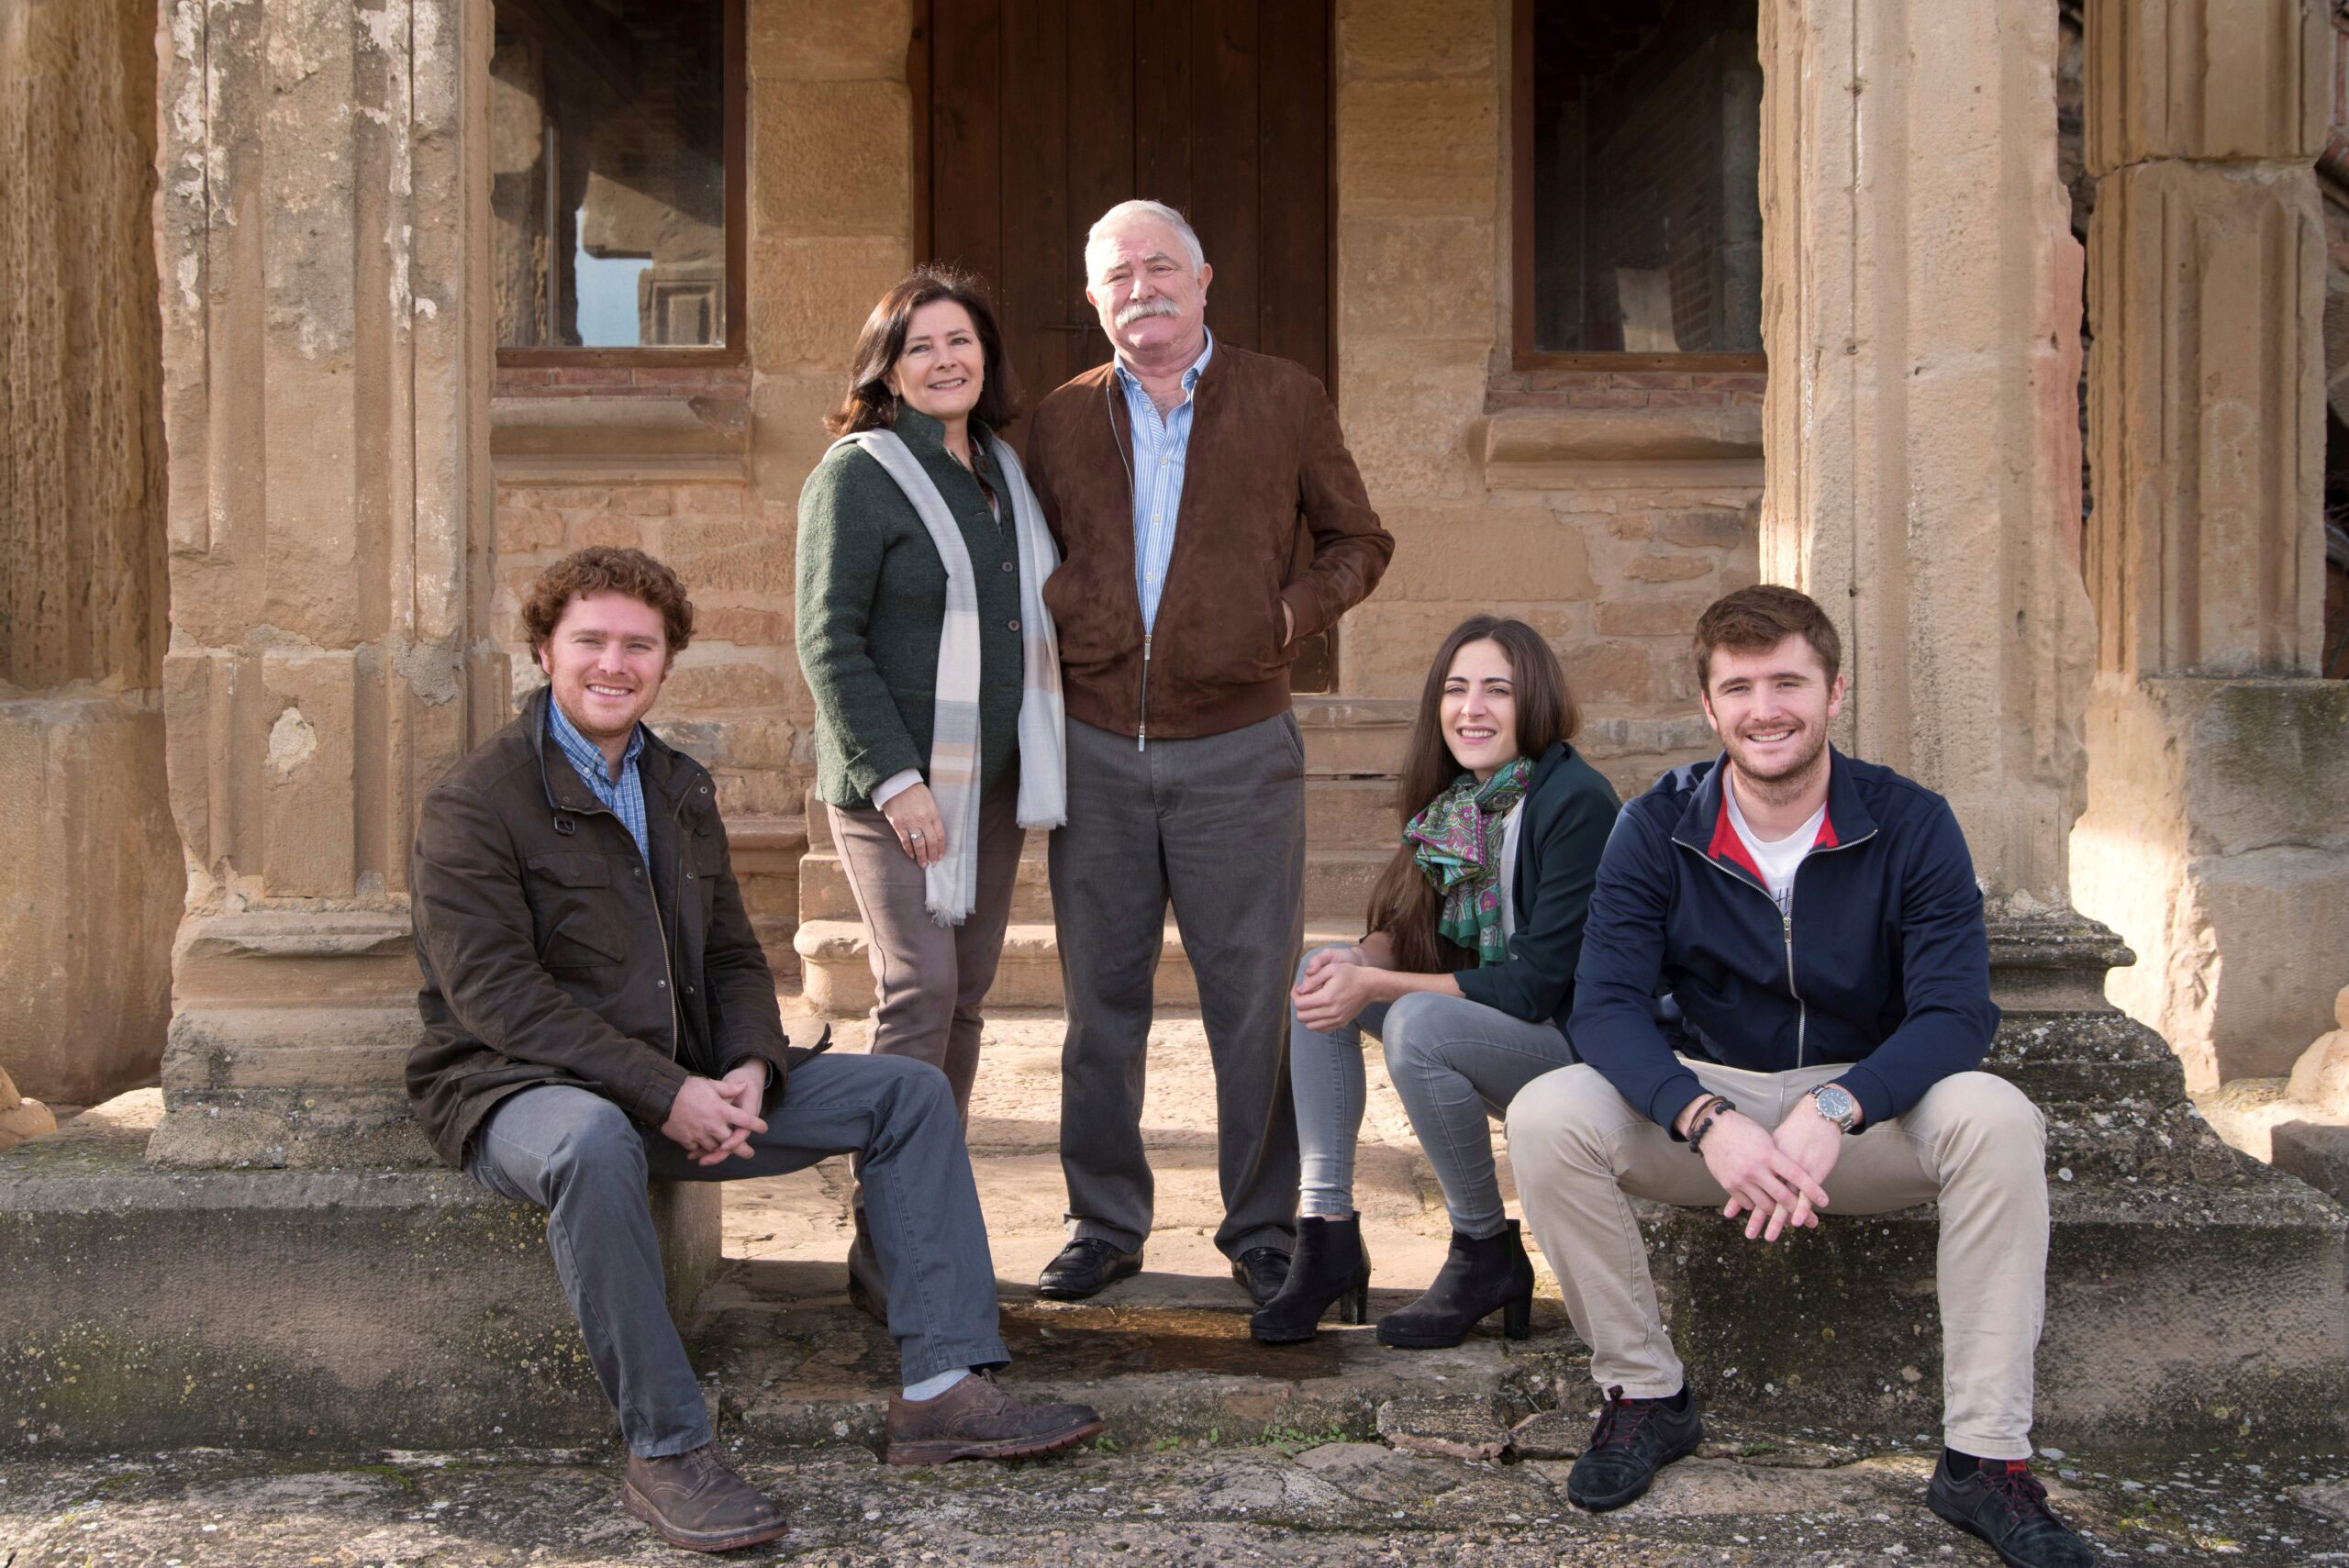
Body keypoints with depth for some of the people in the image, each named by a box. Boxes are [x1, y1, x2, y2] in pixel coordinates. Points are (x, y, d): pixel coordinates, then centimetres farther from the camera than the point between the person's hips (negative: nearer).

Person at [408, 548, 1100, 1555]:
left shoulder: (681, 791, 15)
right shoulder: (474, 803, -9)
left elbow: (732, 958, 16)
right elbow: (495, 994, -19)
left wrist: (749, 1069, -7)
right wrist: (665, 1093, -25)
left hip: (686, 1088, 7)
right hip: (519, 1089, -7)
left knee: (909, 1090, -2)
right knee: (593, 1143, -43)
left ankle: (941, 1390, -7)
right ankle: (665, 1454, -31)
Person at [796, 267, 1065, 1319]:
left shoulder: (1004, 471, 15)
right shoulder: (858, 474, -6)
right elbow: (829, 643, -11)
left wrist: (1039, 766, 13)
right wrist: (893, 778, -18)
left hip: (993, 777, 7)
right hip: (895, 776, -7)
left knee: (966, 999, 7)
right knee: (918, 992, -13)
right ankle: (886, 1252, -8)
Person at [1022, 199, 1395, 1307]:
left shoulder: (1283, 400, 3)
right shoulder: (1060, 422, 9)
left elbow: (1357, 541, 10)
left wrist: (1297, 612, -7)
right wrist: (1054, 622, 0)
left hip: (1236, 749, -2)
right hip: (1097, 755, 2)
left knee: (1254, 1001, 2)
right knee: (1100, 998, 9)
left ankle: (1261, 1229, 16)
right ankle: (1104, 1223, 23)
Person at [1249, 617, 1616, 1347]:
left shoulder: (1576, 801, -19)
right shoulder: (1456, 801, 4)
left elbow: (1537, 983, -22)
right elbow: (1412, 937, 9)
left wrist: (1374, 988, -23)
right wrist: (1360, 960, -16)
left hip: (1583, 1046, -8)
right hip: (1492, 1025, 8)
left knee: (1416, 1022, -32)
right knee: (1318, 973, -3)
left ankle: (1487, 1254, -11)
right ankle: (1327, 1232, -7)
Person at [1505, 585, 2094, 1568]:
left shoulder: (1911, 825, -8)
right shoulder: (1656, 830, -6)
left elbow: (1955, 1013, -16)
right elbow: (1606, 1006, -15)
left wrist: (1834, 1109, -35)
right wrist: (1706, 1119, -35)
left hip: (1869, 1107, 0)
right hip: (1705, 1098, 1)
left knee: (1997, 1119, -31)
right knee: (1545, 1116, -26)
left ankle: (1986, 1458, -21)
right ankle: (1645, 1394, -6)